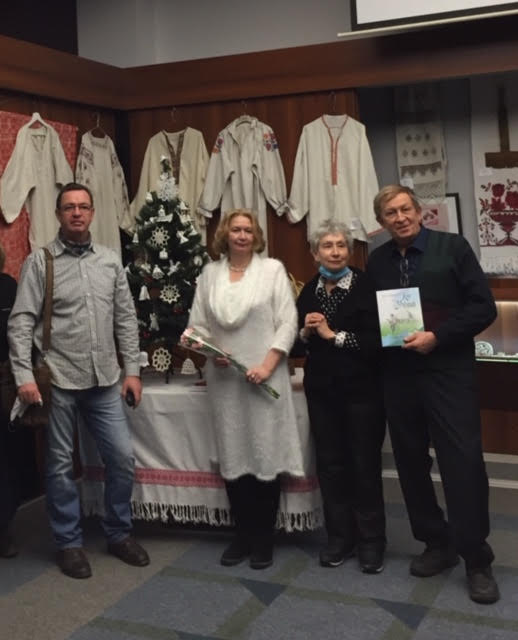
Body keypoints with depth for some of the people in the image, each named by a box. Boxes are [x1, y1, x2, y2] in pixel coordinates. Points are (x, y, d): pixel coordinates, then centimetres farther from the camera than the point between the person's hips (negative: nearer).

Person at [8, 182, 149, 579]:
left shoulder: (111, 261, 8)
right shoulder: (39, 262, -3)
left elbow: (126, 318, 10)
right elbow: (21, 322, -8)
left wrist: (132, 369, 5)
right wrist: (24, 376, -16)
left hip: (105, 380, 4)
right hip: (58, 381, -3)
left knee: (122, 457, 6)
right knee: (61, 465, 7)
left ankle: (119, 534, 25)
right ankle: (69, 543, 22)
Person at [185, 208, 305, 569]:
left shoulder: (273, 269, 2)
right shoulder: (210, 273, 9)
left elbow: (288, 323, -4)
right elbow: (197, 325, 10)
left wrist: (267, 364, -13)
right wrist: (210, 351, -9)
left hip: (265, 378, -3)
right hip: (224, 379, 3)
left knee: (267, 455, 0)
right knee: (233, 457, 8)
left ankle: (264, 539, 15)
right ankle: (243, 535, 22)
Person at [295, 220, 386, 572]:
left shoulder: (366, 286, -9)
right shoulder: (308, 292, 7)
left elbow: (377, 340, -17)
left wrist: (333, 335, -15)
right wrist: (305, 332, -8)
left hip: (362, 389, -4)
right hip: (322, 390, 4)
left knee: (365, 464, 4)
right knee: (330, 464, 9)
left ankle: (371, 540, 18)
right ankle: (340, 536, 23)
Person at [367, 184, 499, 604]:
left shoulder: (453, 247, -2)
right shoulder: (378, 261, 9)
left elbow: (483, 307, -6)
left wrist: (437, 337, -15)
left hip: (449, 371, -4)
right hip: (398, 375, 4)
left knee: (463, 463, -6)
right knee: (411, 463, 10)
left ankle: (477, 561, 6)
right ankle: (437, 544, 26)